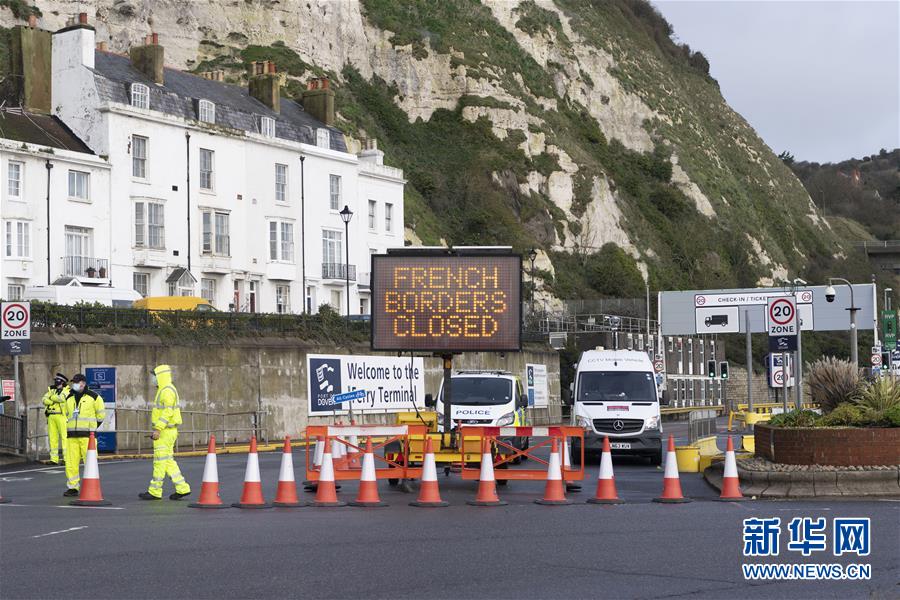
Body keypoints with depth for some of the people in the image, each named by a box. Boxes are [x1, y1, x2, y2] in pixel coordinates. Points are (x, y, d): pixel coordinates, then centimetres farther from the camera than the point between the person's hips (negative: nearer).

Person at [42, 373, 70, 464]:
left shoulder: (66, 391, 2)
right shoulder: (51, 390, 19)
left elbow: (61, 398, -18)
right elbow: (45, 400, 4)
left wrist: (51, 397, -2)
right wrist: (54, 400, -12)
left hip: (61, 416, -6)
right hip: (51, 416, 6)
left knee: (64, 437, -9)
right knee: (52, 437, 4)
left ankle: (67, 458, -11)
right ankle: (54, 459, 7)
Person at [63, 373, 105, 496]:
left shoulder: (93, 397, 1)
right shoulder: (69, 398, 16)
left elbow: (101, 413, 7)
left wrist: (92, 427, 7)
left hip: (87, 435, -5)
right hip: (72, 435, 5)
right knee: (71, 462, 1)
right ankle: (72, 487, 7)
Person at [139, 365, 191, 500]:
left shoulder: (167, 391, -15)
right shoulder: (163, 391, 18)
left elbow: (168, 412, -23)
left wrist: (158, 429, -24)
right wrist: (157, 429, 22)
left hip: (165, 432, -10)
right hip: (165, 431, 10)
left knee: (160, 460, -5)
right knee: (168, 461, 10)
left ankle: (155, 491, -1)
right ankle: (182, 488, 9)